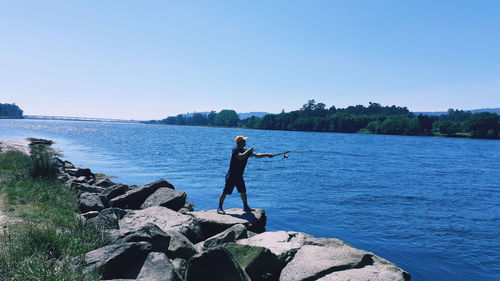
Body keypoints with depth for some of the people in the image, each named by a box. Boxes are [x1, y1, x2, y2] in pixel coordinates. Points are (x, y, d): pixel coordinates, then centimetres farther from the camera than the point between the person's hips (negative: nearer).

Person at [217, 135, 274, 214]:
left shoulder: (245, 151, 10)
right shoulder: (235, 149, -14)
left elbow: (256, 155, 12)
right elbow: (240, 157, -32)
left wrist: (267, 154, 5)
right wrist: (248, 151, -22)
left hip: (239, 176, 8)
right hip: (231, 175, -8)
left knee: (243, 191, 11)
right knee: (225, 192, -4)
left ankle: (246, 207, 25)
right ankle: (220, 208, 5)